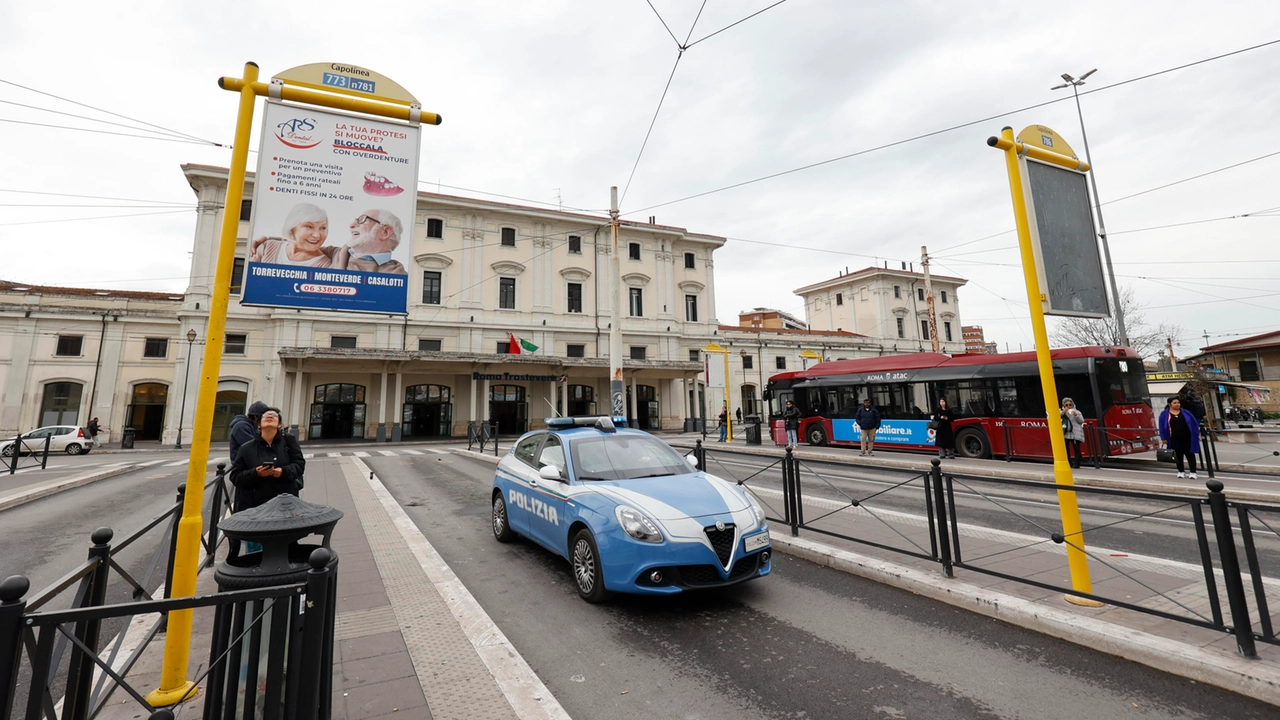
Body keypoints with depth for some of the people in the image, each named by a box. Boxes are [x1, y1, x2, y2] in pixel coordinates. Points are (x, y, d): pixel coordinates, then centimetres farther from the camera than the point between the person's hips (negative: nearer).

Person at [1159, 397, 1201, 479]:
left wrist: (1197, 433, 2)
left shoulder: (1185, 412, 4)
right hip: (1175, 439, -1)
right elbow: (1162, 426, -1)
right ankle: (1181, 471, 19)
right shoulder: (1164, 414, -2)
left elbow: (1195, 423, 9)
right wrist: (1163, 438, -4)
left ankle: (1193, 472, 5)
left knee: (1190, 454, 2)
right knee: (1179, 455, 9)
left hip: (1187, 437, 1)